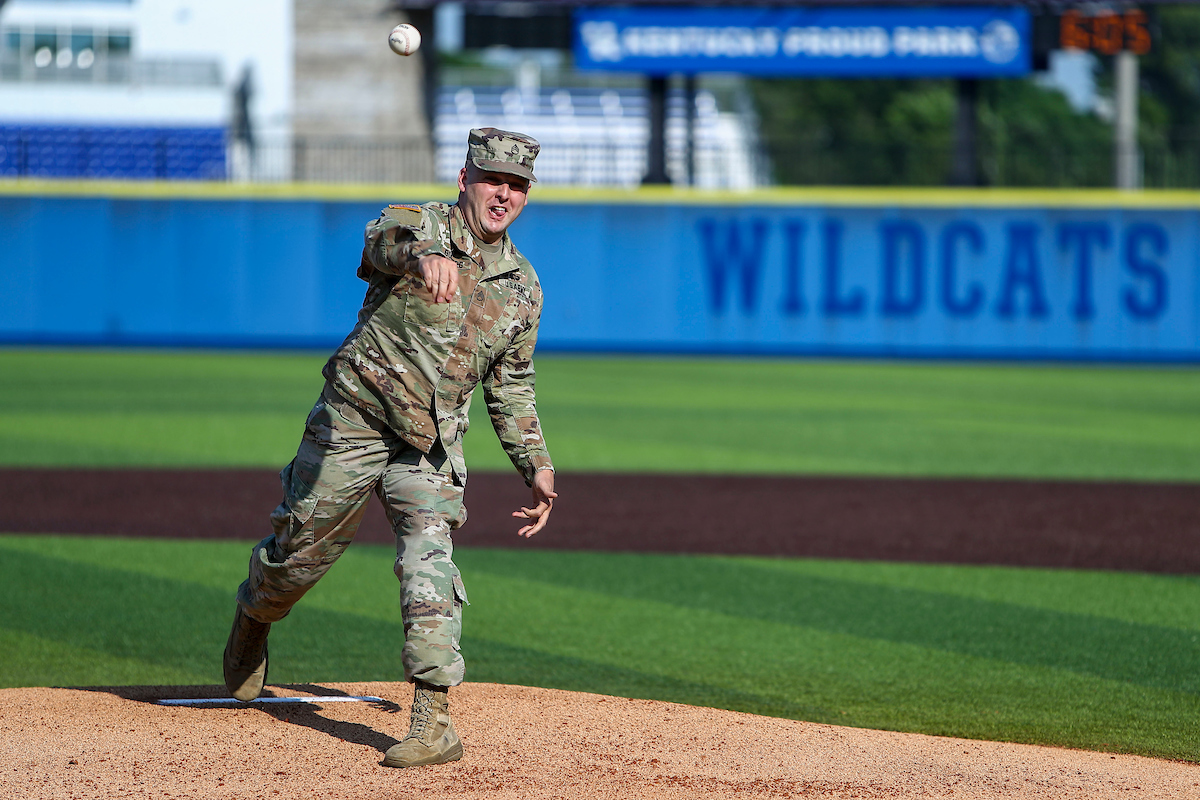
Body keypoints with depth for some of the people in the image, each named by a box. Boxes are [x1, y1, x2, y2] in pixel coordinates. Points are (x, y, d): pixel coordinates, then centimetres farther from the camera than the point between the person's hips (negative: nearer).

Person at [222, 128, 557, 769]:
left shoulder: (523, 287, 6)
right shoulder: (421, 226, -11)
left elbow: (511, 386, 18)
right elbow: (384, 238, -38)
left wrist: (536, 466, 10)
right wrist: (424, 254, -62)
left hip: (429, 447, 3)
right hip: (351, 422, -2)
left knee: (429, 563, -16)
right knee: (301, 548, 10)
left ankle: (434, 721, -21)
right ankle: (251, 621, 45)